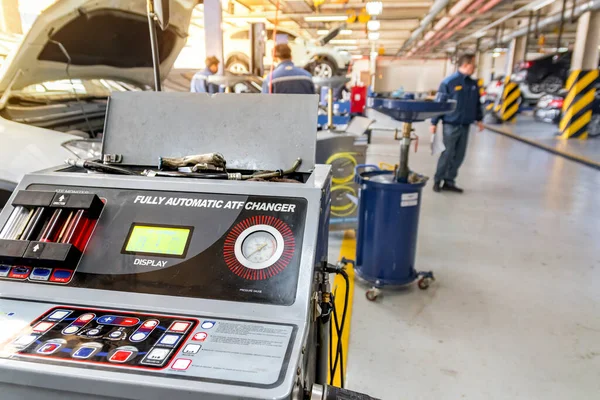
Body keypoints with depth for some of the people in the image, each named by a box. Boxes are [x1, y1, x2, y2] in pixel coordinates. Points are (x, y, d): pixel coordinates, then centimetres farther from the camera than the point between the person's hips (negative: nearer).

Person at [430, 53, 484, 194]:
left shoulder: (473, 84, 10)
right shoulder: (449, 82, -8)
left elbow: (477, 104, 18)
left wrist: (479, 119, 14)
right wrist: (434, 122, -9)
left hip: (465, 126, 6)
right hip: (451, 125, -6)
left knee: (459, 156, 7)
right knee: (447, 154, -3)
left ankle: (449, 181, 17)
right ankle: (437, 181, 11)